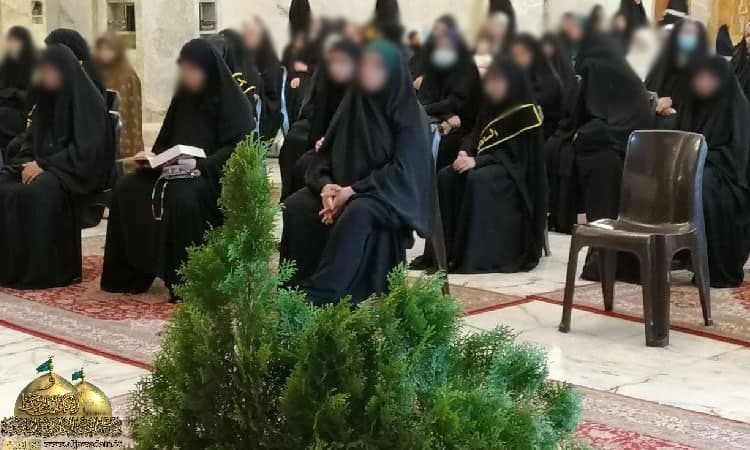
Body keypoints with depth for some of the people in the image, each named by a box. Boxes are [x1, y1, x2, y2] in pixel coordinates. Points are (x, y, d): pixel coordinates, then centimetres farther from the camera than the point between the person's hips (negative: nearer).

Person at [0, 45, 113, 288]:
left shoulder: (88, 100, -10)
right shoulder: (47, 99, 12)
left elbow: (86, 149, -17)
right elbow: (32, 141, 16)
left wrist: (44, 165, -21)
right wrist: (30, 163, -7)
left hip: (79, 170, -7)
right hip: (41, 167, 7)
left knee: (41, 191, -35)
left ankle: (48, 269, -27)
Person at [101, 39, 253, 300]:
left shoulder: (233, 102, -7)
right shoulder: (183, 98, 12)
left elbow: (238, 149, -16)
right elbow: (167, 142, 21)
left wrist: (199, 165, -28)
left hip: (217, 174, -7)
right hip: (177, 169, 7)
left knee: (181, 196, -38)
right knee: (126, 190, -15)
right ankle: (128, 275, -7)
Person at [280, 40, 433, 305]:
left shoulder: (410, 115, -8)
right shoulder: (352, 106, 8)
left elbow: (403, 172, -16)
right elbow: (326, 156, 8)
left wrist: (353, 190, -22)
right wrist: (326, 186, -14)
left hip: (391, 196, -6)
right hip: (344, 191, 6)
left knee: (356, 214, -38)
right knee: (296, 207, -21)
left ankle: (319, 297, -41)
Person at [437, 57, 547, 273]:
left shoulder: (526, 113, -10)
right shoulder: (490, 108, 13)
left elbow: (514, 153, -16)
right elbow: (475, 137, 12)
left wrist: (477, 161, -25)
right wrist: (465, 153, -12)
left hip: (514, 169, -7)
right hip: (485, 165, 7)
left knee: (478, 181, -36)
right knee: (446, 178, -19)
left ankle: (476, 256, -38)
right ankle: (447, 249, -22)